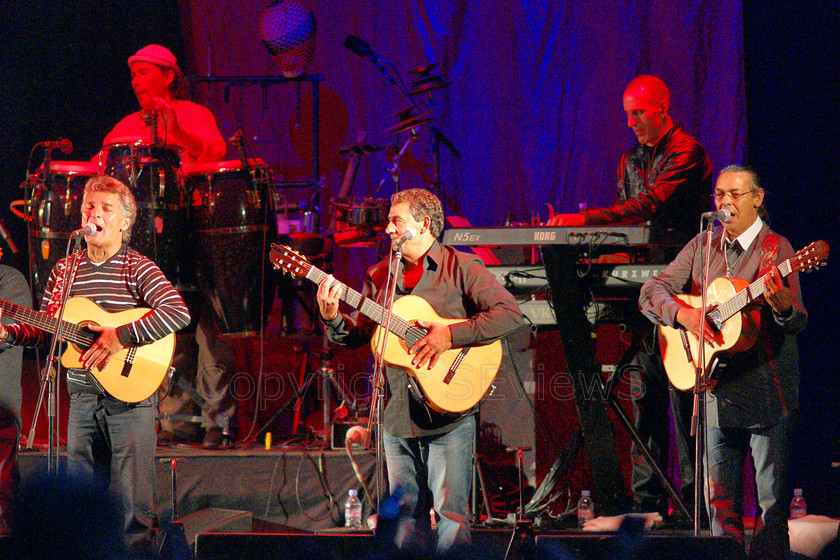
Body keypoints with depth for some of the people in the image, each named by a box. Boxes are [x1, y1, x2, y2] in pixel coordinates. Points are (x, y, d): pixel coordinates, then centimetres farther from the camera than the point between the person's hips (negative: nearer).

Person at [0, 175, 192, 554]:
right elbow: (45, 331, 16)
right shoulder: (65, 270, 11)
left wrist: (122, 336, -24)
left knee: (133, 504, -5)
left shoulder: (137, 268, -6)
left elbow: (178, 313, -20)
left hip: (128, 397, -5)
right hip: (82, 398, 5)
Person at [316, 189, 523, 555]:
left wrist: (451, 336, -20)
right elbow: (359, 334, 12)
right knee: (406, 513, 10)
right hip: (397, 415, 5)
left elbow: (511, 315, -14)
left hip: (447, 413, -5)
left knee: (450, 512, -5)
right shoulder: (380, 276, 12)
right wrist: (332, 319, -9)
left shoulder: (461, 268, -4)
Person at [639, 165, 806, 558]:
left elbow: (798, 321, -12)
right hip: (717, 388, 4)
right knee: (720, 497, 8)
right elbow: (650, 293, 6)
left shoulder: (775, 248, -3)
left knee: (773, 497, -3)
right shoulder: (702, 247, 10)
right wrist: (683, 314, -13)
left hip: (766, 390, -4)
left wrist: (782, 306, -35)